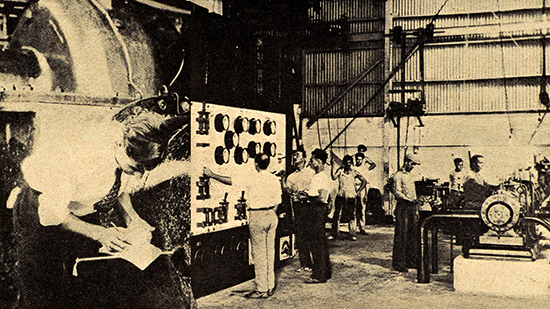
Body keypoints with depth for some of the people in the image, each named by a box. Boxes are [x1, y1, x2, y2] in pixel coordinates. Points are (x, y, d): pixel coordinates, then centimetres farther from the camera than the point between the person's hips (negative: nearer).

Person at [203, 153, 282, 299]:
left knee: (259, 253, -1)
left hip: (257, 217, -7)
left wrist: (212, 175, 1)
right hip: (271, 216, 7)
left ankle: (262, 290, 4)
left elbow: (230, 181, -10)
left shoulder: (253, 180, -14)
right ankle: (270, 286, 19)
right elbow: (277, 200, 9)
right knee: (270, 251, 12)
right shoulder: (275, 179, 5)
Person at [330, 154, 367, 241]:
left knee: (351, 216, 1)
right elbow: (334, 177, -10)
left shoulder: (354, 172, 5)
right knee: (337, 215, -2)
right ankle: (335, 234, 7)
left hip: (351, 196, -1)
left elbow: (364, 181, 9)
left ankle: (353, 234, 8)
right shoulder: (340, 170, 6)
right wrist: (333, 166, -15)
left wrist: (358, 191, 3)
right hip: (341, 195, 1)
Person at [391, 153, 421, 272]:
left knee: (413, 235, 8)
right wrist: (409, 200, -26)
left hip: (412, 206, 8)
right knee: (401, 235, -7)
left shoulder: (410, 176, 21)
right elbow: (397, 193, -14)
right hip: (402, 207, -8)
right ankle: (398, 263, -3)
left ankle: (411, 260, 16)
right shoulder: (398, 176, -5)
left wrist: (416, 209, 15)